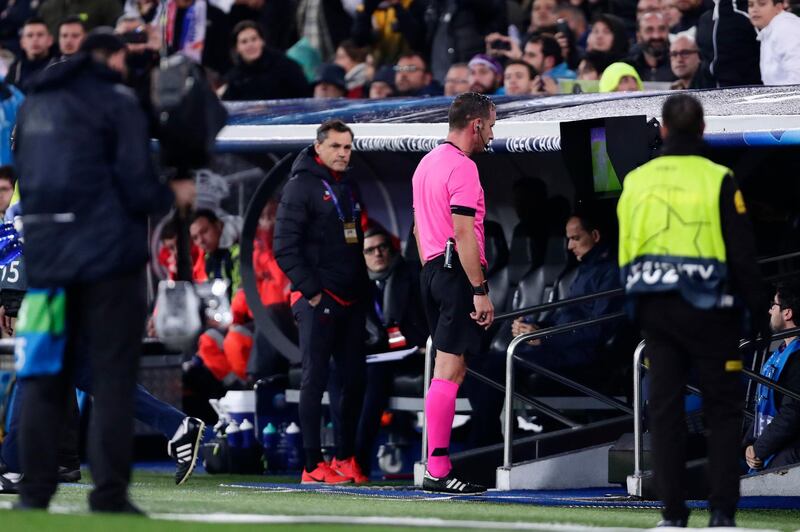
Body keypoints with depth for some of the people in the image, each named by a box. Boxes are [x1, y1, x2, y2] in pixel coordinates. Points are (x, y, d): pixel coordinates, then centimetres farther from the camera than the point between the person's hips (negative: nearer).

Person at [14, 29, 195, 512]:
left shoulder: (35, 104, 14)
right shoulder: (118, 103, -6)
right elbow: (136, 185, -11)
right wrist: (174, 196, 6)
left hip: (46, 255, 6)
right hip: (108, 255, -6)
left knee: (47, 378, 11)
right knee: (113, 381, -2)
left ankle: (34, 494, 9)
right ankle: (109, 496, -6)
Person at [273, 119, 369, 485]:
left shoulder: (349, 188, 17)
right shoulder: (302, 186, -6)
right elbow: (285, 246, -12)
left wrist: (364, 287, 13)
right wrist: (310, 290, -15)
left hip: (351, 301, 8)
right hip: (317, 300, -7)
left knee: (354, 379, 8)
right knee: (315, 380, -5)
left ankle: (346, 459, 16)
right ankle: (313, 466, -4)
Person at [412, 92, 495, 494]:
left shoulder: (426, 163, 16)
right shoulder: (462, 167, -13)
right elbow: (463, 234, -18)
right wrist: (480, 291, -18)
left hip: (433, 269, 10)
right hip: (459, 272, -10)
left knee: (447, 369, 12)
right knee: (450, 373, -10)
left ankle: (438, 464, 10)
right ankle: (437, 470, -12)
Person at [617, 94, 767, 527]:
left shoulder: (635, 182, 5)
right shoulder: (717, 181, -9)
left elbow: (623, 253, 12)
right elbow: (743, 255, -8)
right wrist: (758, 314, 0)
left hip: (654, 309, 4)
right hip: (707, 310, -4)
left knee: (665, 409, 8)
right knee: (723, 409, 4)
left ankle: (672, 513, 7)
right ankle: (721, 511, -2)